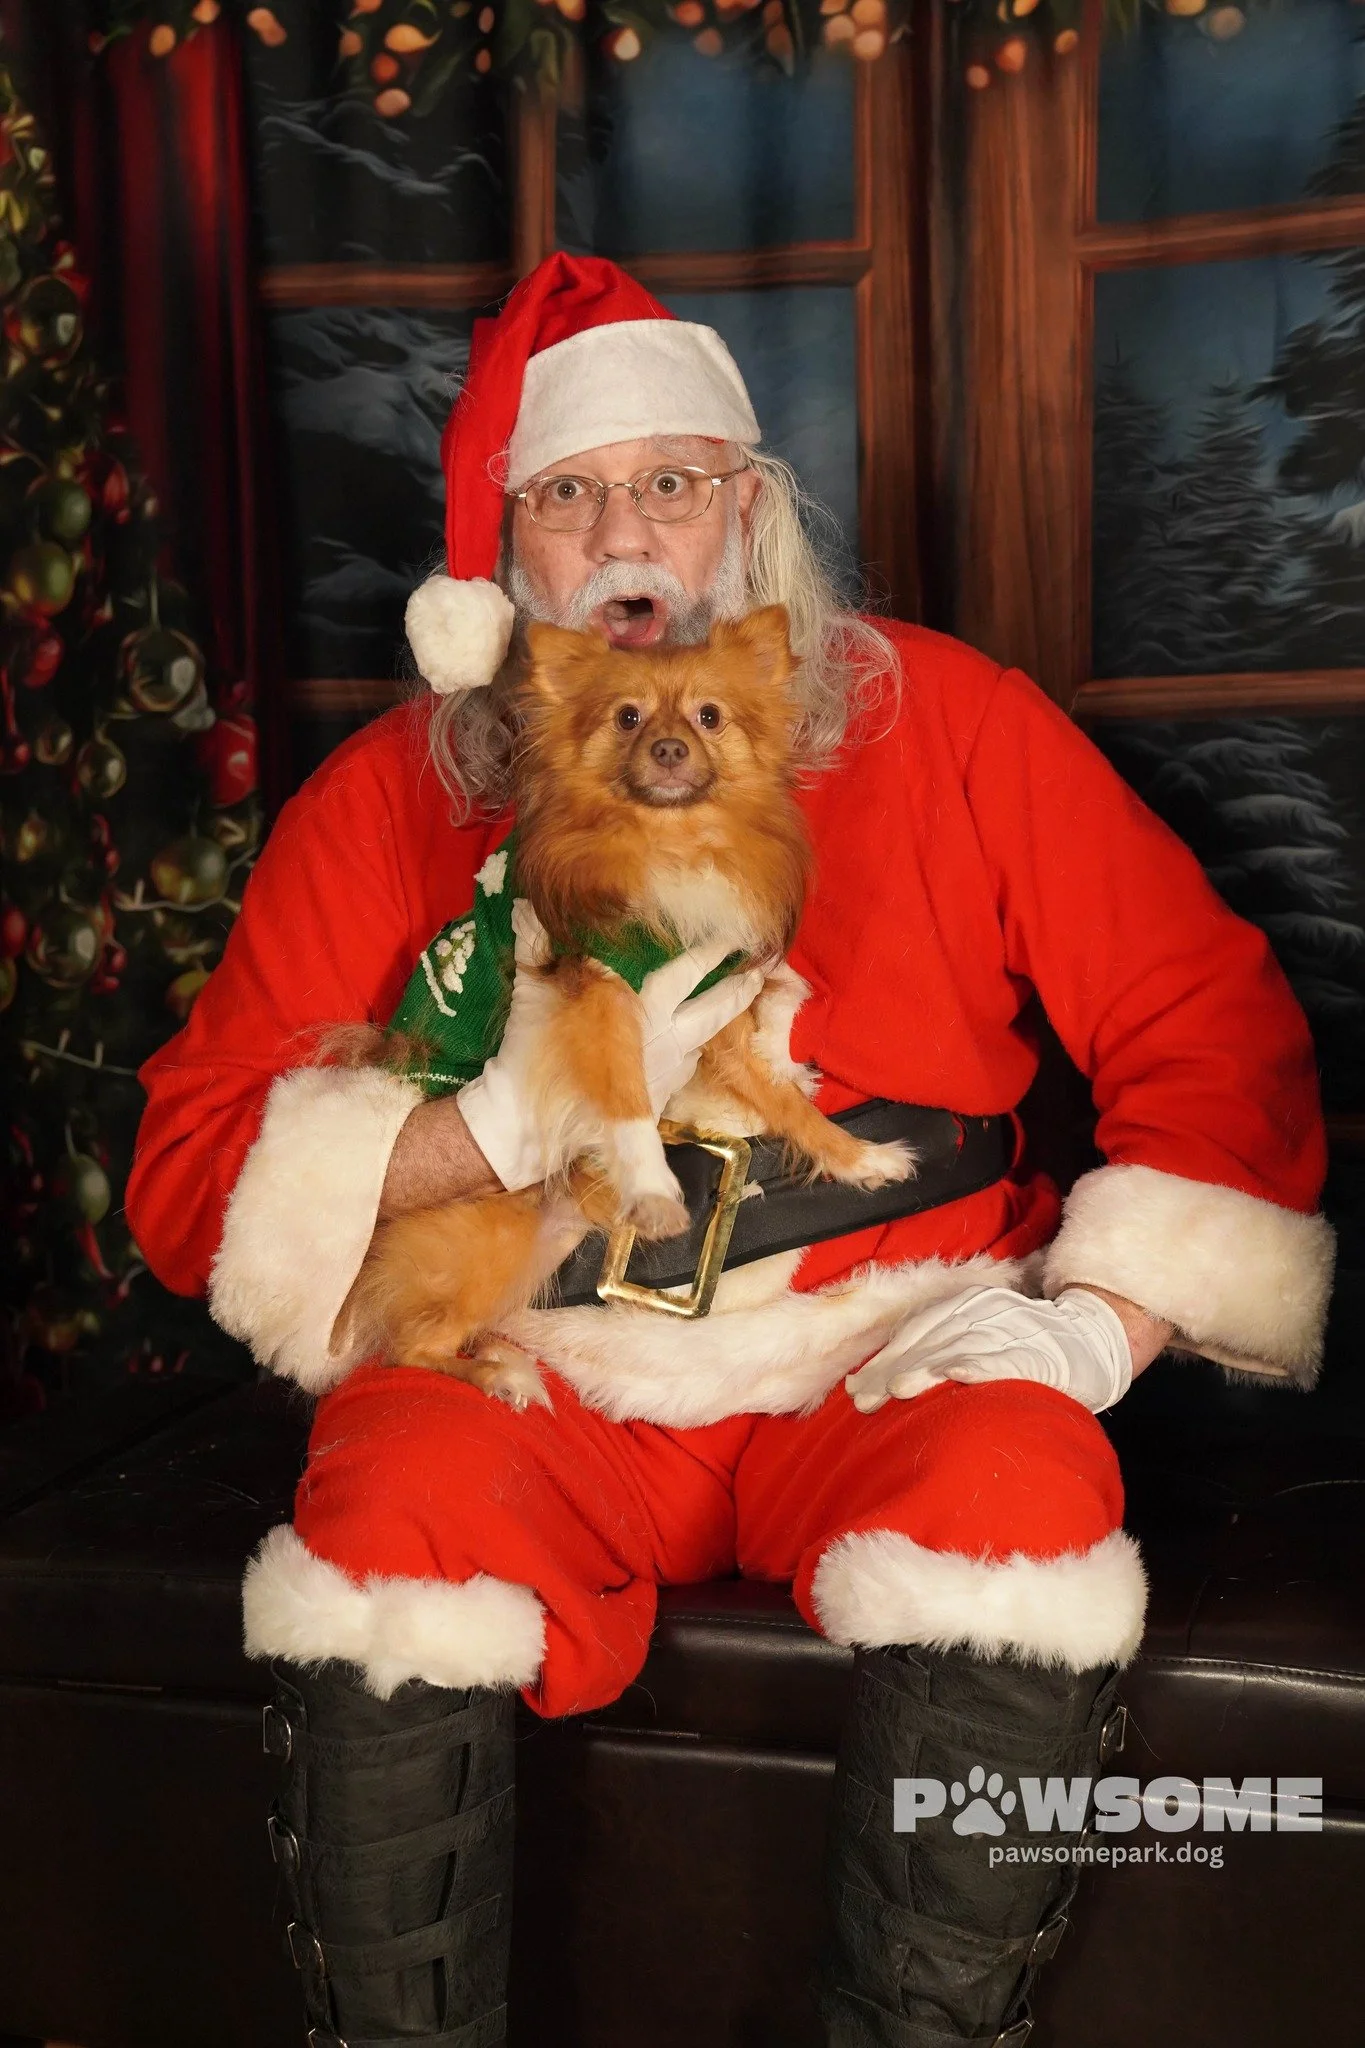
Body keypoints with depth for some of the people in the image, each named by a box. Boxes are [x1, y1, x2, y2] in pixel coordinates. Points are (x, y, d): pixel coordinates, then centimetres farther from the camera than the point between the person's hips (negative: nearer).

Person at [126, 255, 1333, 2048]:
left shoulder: (944, 722, 5)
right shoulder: (391, 793, 6)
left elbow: (1210, 1024, 5)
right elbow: (191, 1174, 1)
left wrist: (1104, 1321, -9)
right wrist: (522, 1120, -14)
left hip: (888, 1360, 0)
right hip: (535, 1375, 1)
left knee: (1019, 1499, -30)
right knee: (388, 1539, -29)